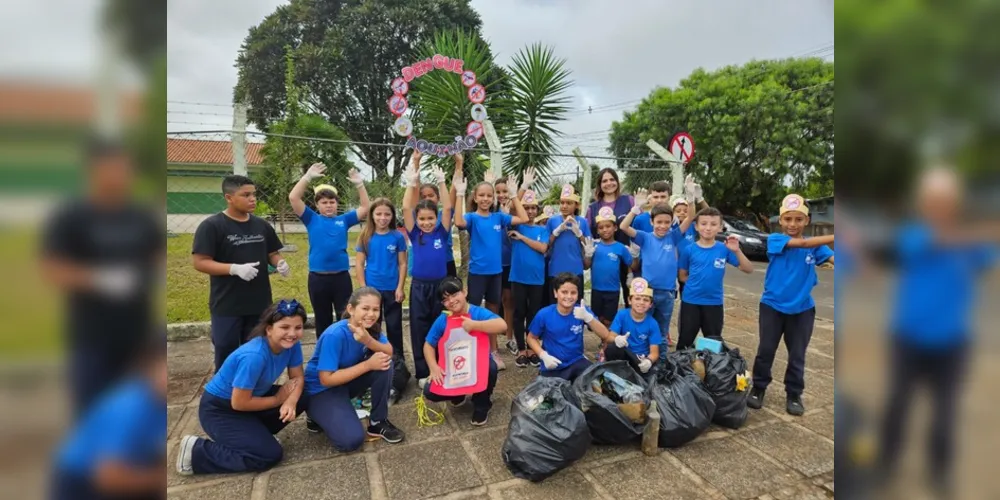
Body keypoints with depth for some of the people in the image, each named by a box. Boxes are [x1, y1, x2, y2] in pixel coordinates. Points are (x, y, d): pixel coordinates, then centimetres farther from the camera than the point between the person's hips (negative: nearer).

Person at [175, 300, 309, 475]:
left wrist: (290, 402, -25)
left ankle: (252, 432, 9)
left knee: (303, 398, -10)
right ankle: (196, 452, -1)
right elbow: (239, 403, -27)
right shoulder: (253, 356, -34)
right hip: (219, 409, -7)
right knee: (270, 455, -15)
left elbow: (297, 378, -5)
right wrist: (279, 399, -16)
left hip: (250, 396, 7)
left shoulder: (292, 345, -14)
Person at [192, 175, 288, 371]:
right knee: (226, 356, 8)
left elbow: (272, 253, 15)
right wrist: (235, 268, -26)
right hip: (227, 306, -4)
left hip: (260, 303, 5)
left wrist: (280, 263, -9)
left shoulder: (262, 225, 5)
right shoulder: (211, 226, -10)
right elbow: (200, 262, -13)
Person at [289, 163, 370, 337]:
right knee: (323, 322, 14)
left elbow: (365, 208, 1)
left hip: (341, 277, 0)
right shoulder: (312, 220, 4)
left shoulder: (344, 220, 6)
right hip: (318, 278, 0)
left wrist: (359, 184, -8)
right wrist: (308, 177, -12)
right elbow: (293, 198, -6)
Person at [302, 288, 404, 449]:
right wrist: (368, 364, -30)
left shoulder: (369, 328, -10)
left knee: (384, 363, -19)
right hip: (321, 389, -6)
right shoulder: (334, 335, -30)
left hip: (348, 380, 6)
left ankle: (378, 422, -3)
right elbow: (326, 379, -29)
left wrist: (368, 340, -37)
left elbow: (389, 353, -18)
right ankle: (317, 415, 7)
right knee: (352, 440, -22)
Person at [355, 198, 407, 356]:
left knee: (394, 327, 10)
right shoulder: (366, 237, -3)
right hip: (371, 289, 1)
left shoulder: (398, 237, -4)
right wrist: (363, 288, -6)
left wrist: (400, 288, -6)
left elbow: (402, 264, -1)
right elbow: (359, 264, -1)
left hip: (392, 289, 0)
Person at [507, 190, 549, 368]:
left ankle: (532, 349, 21)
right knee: (519, 313, 5)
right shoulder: (516, 226, 5)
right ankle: (521, 350, 16)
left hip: (537, 278, 1)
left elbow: (543, 248, -10)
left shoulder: (542, 229, 5)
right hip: (518, 277, -1)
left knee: (534, 314, 9)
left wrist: (522, 237, -12)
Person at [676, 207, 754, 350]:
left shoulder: (724, 249, -5)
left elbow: (749, 270, -10)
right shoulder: (689, 250, -6)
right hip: (690, 302, -1)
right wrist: (698, 282, -9)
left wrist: (737, 251, -23)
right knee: (684, 342, 11)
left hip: (714, 303, 1)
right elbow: (682, 276, 3)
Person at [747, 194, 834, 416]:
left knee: (797, 355, 11)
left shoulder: (815, 247, -1)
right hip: (772, 306, -2)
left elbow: (832, 258, -17)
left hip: (802, 309, 2)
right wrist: (833, 238, -35)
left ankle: (794, 395, 28)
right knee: (765, 351, 6)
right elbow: (802, 243, -25)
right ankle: (758, 388, 23)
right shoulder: (775, 240, -9)